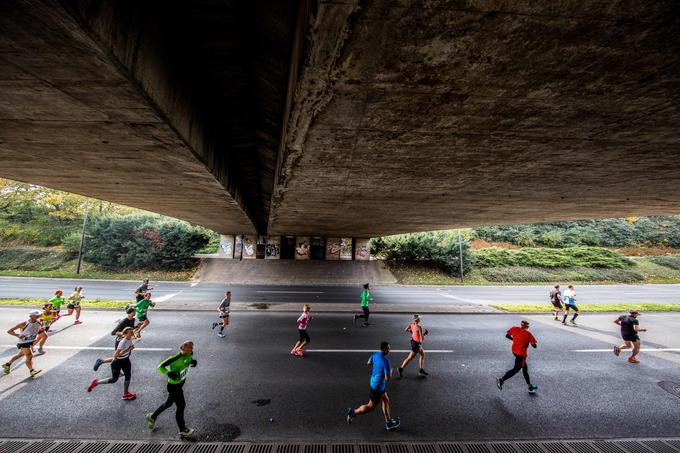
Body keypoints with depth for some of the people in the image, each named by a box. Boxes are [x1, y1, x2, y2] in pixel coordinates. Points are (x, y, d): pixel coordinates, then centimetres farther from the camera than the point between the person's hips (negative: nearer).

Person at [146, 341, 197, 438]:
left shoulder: (189, 354, -10)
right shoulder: (175, 358, -31)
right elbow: (160, 367, -24)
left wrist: (192, 362, -11)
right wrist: (169, 373, -36)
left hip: (181, 382, 7)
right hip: (174, 385, -7)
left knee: (169, 402, 26)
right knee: (181, 406, 5)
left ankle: (152, 416, 51)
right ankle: (182, 430, 26)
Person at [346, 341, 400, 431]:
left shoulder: (375, 355, -6)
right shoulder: (386, 361, -30)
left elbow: (369, 363, 12)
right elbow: (387, 378, -26)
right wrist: (390, 371, -7)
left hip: (373, 381, 9)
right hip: (378, 386, -9)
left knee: (386, 401, 22)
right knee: (371, 407, 9)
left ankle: (388, 423, 35)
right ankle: (353, 412, 19)